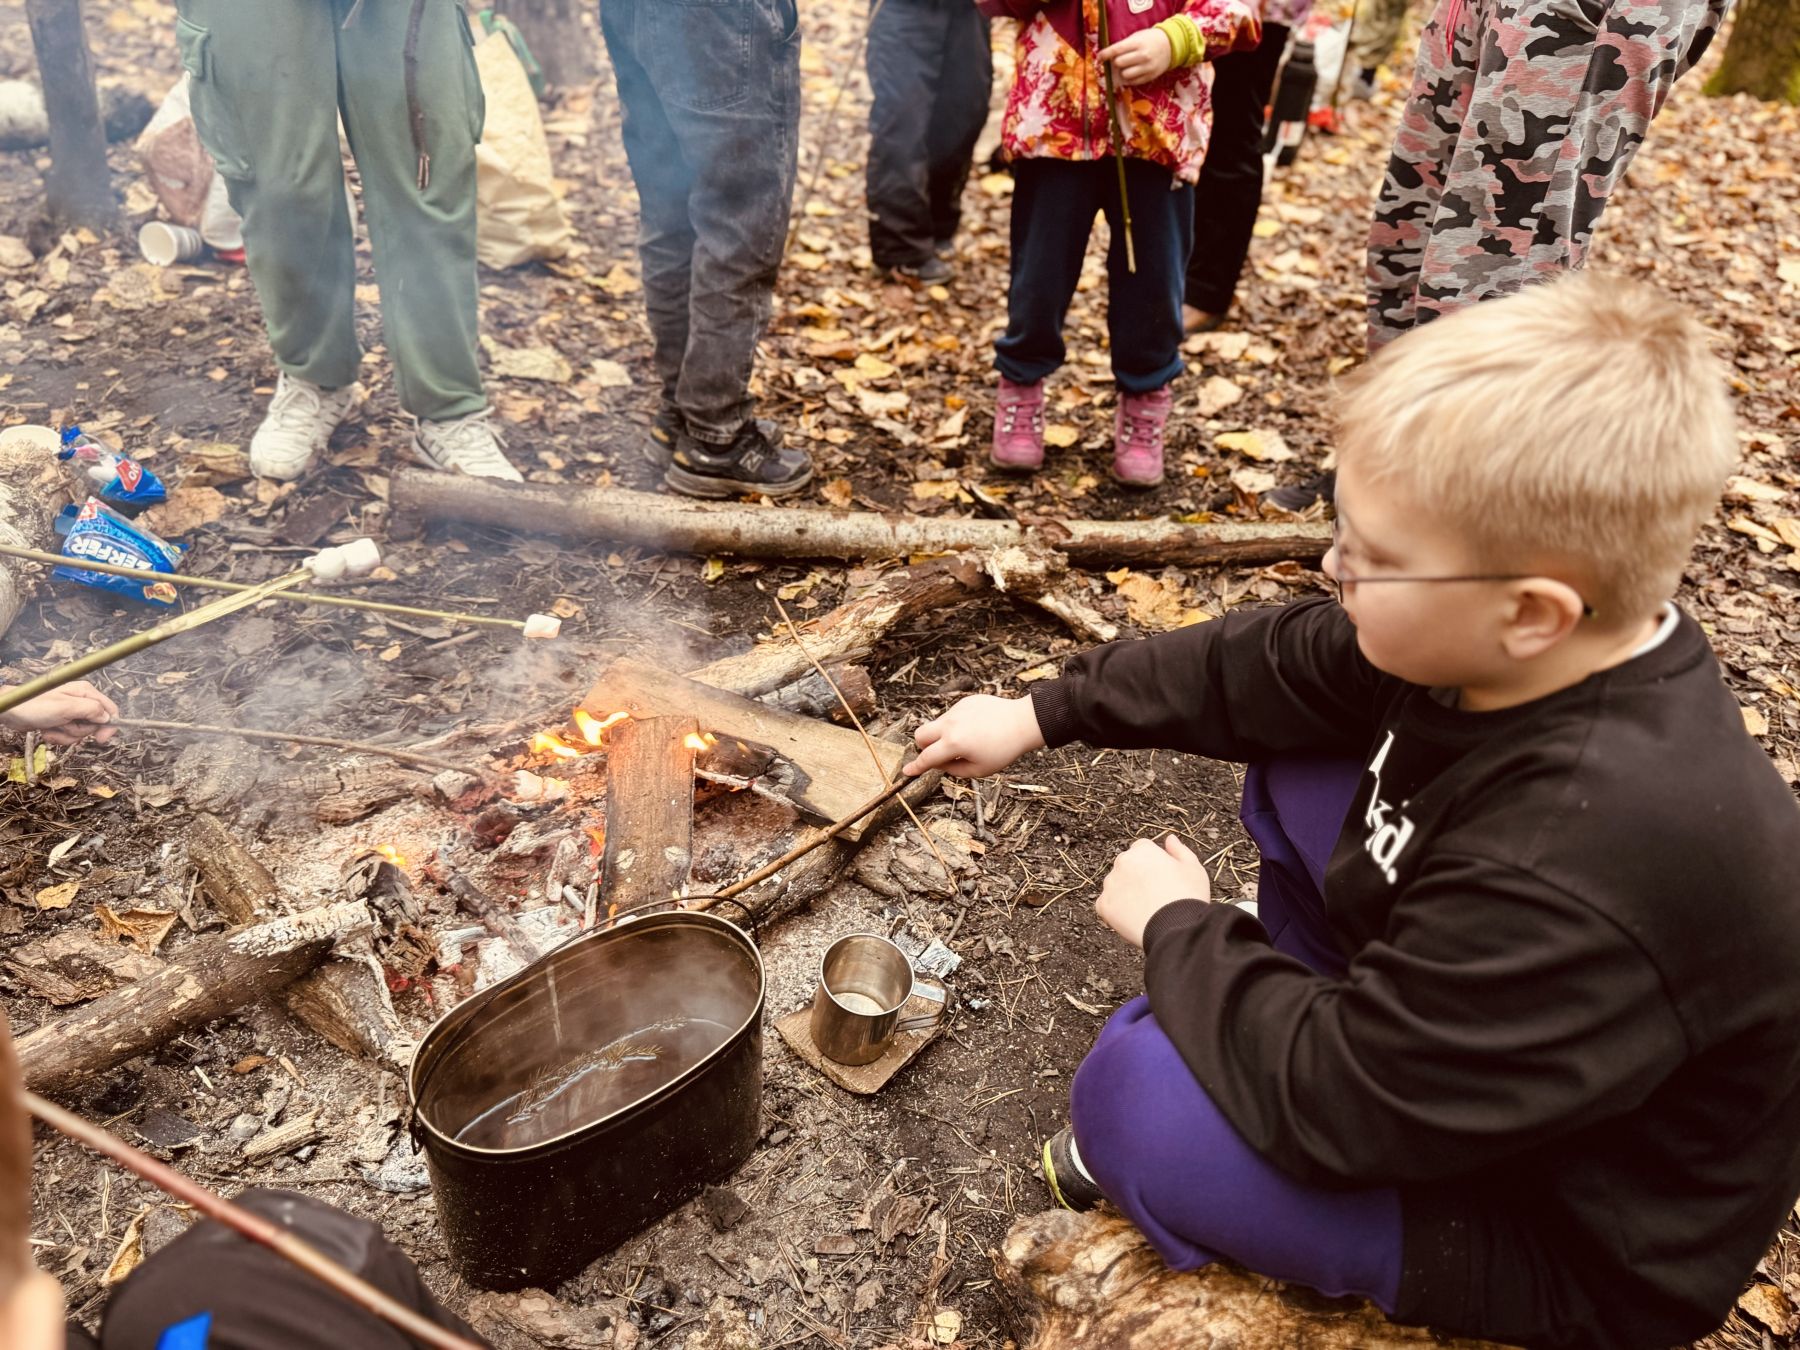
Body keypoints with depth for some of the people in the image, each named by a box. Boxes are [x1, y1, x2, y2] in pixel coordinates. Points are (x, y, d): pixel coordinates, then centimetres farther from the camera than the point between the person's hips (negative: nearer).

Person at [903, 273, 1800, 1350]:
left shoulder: (1589, 864, -41)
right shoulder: (1547, 652, -16)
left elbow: (1336, 1102, -32)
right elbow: (1263, 669, -4)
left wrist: (1178, 927, -16)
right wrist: (1043, 715, 1)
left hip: (1587, 1234, -7)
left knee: (1137, 1091, -23)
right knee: (1299, 761, 4)